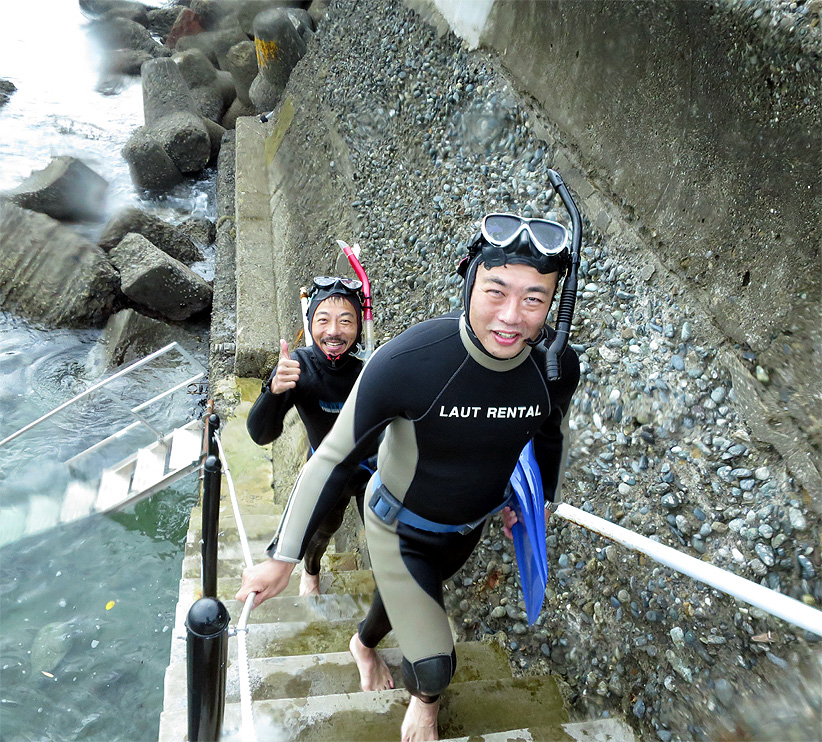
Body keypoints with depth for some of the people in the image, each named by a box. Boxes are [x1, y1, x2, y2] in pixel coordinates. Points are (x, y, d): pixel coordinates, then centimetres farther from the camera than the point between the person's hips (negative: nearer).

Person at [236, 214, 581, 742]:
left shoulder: (559, 365, -24)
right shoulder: (406, 361, -37)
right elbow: (334, 459, -24)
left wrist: (544, 499, 15)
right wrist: (283, 558, -18)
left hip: (469, 527, 5)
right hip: (401, 528, -4)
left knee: (408, 596, 31)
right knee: (434, 670, -6)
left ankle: (364, 644, 68)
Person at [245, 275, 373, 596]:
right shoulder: (298, 366, -27)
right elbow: (261, 435, -31)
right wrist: (274, 390, -50)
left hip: (373, 470, -1)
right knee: (319, 531, 24)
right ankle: (310, 570, 61)